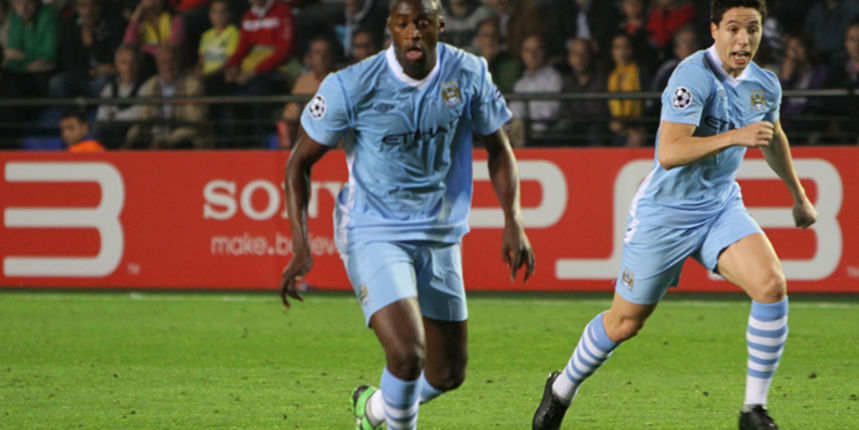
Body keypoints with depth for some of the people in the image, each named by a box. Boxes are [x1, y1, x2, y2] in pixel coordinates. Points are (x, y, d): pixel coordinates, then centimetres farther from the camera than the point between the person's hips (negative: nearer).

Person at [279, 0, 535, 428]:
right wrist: (300, 247, -13)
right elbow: (300, 162, -5)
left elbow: (498, 149, 8)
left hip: (440, 236, 5)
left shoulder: (469, 75, -7)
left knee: (448, 373, 11)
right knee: (407, 353, -24)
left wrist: (513, 222, -5)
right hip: (373, 234, -4)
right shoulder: (351, 87, -16)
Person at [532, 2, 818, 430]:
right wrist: (735, 137, -42)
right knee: (625, 322, 6)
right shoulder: (694, 76, -23)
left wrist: (798, 194, 33)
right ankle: (562, 390, 34)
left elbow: (773, 138, 24)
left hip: (722, 206, 5)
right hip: (666, 212, -5)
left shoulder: (765, 85, 0)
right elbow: (669, 153, -33)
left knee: (771, 285, -20)